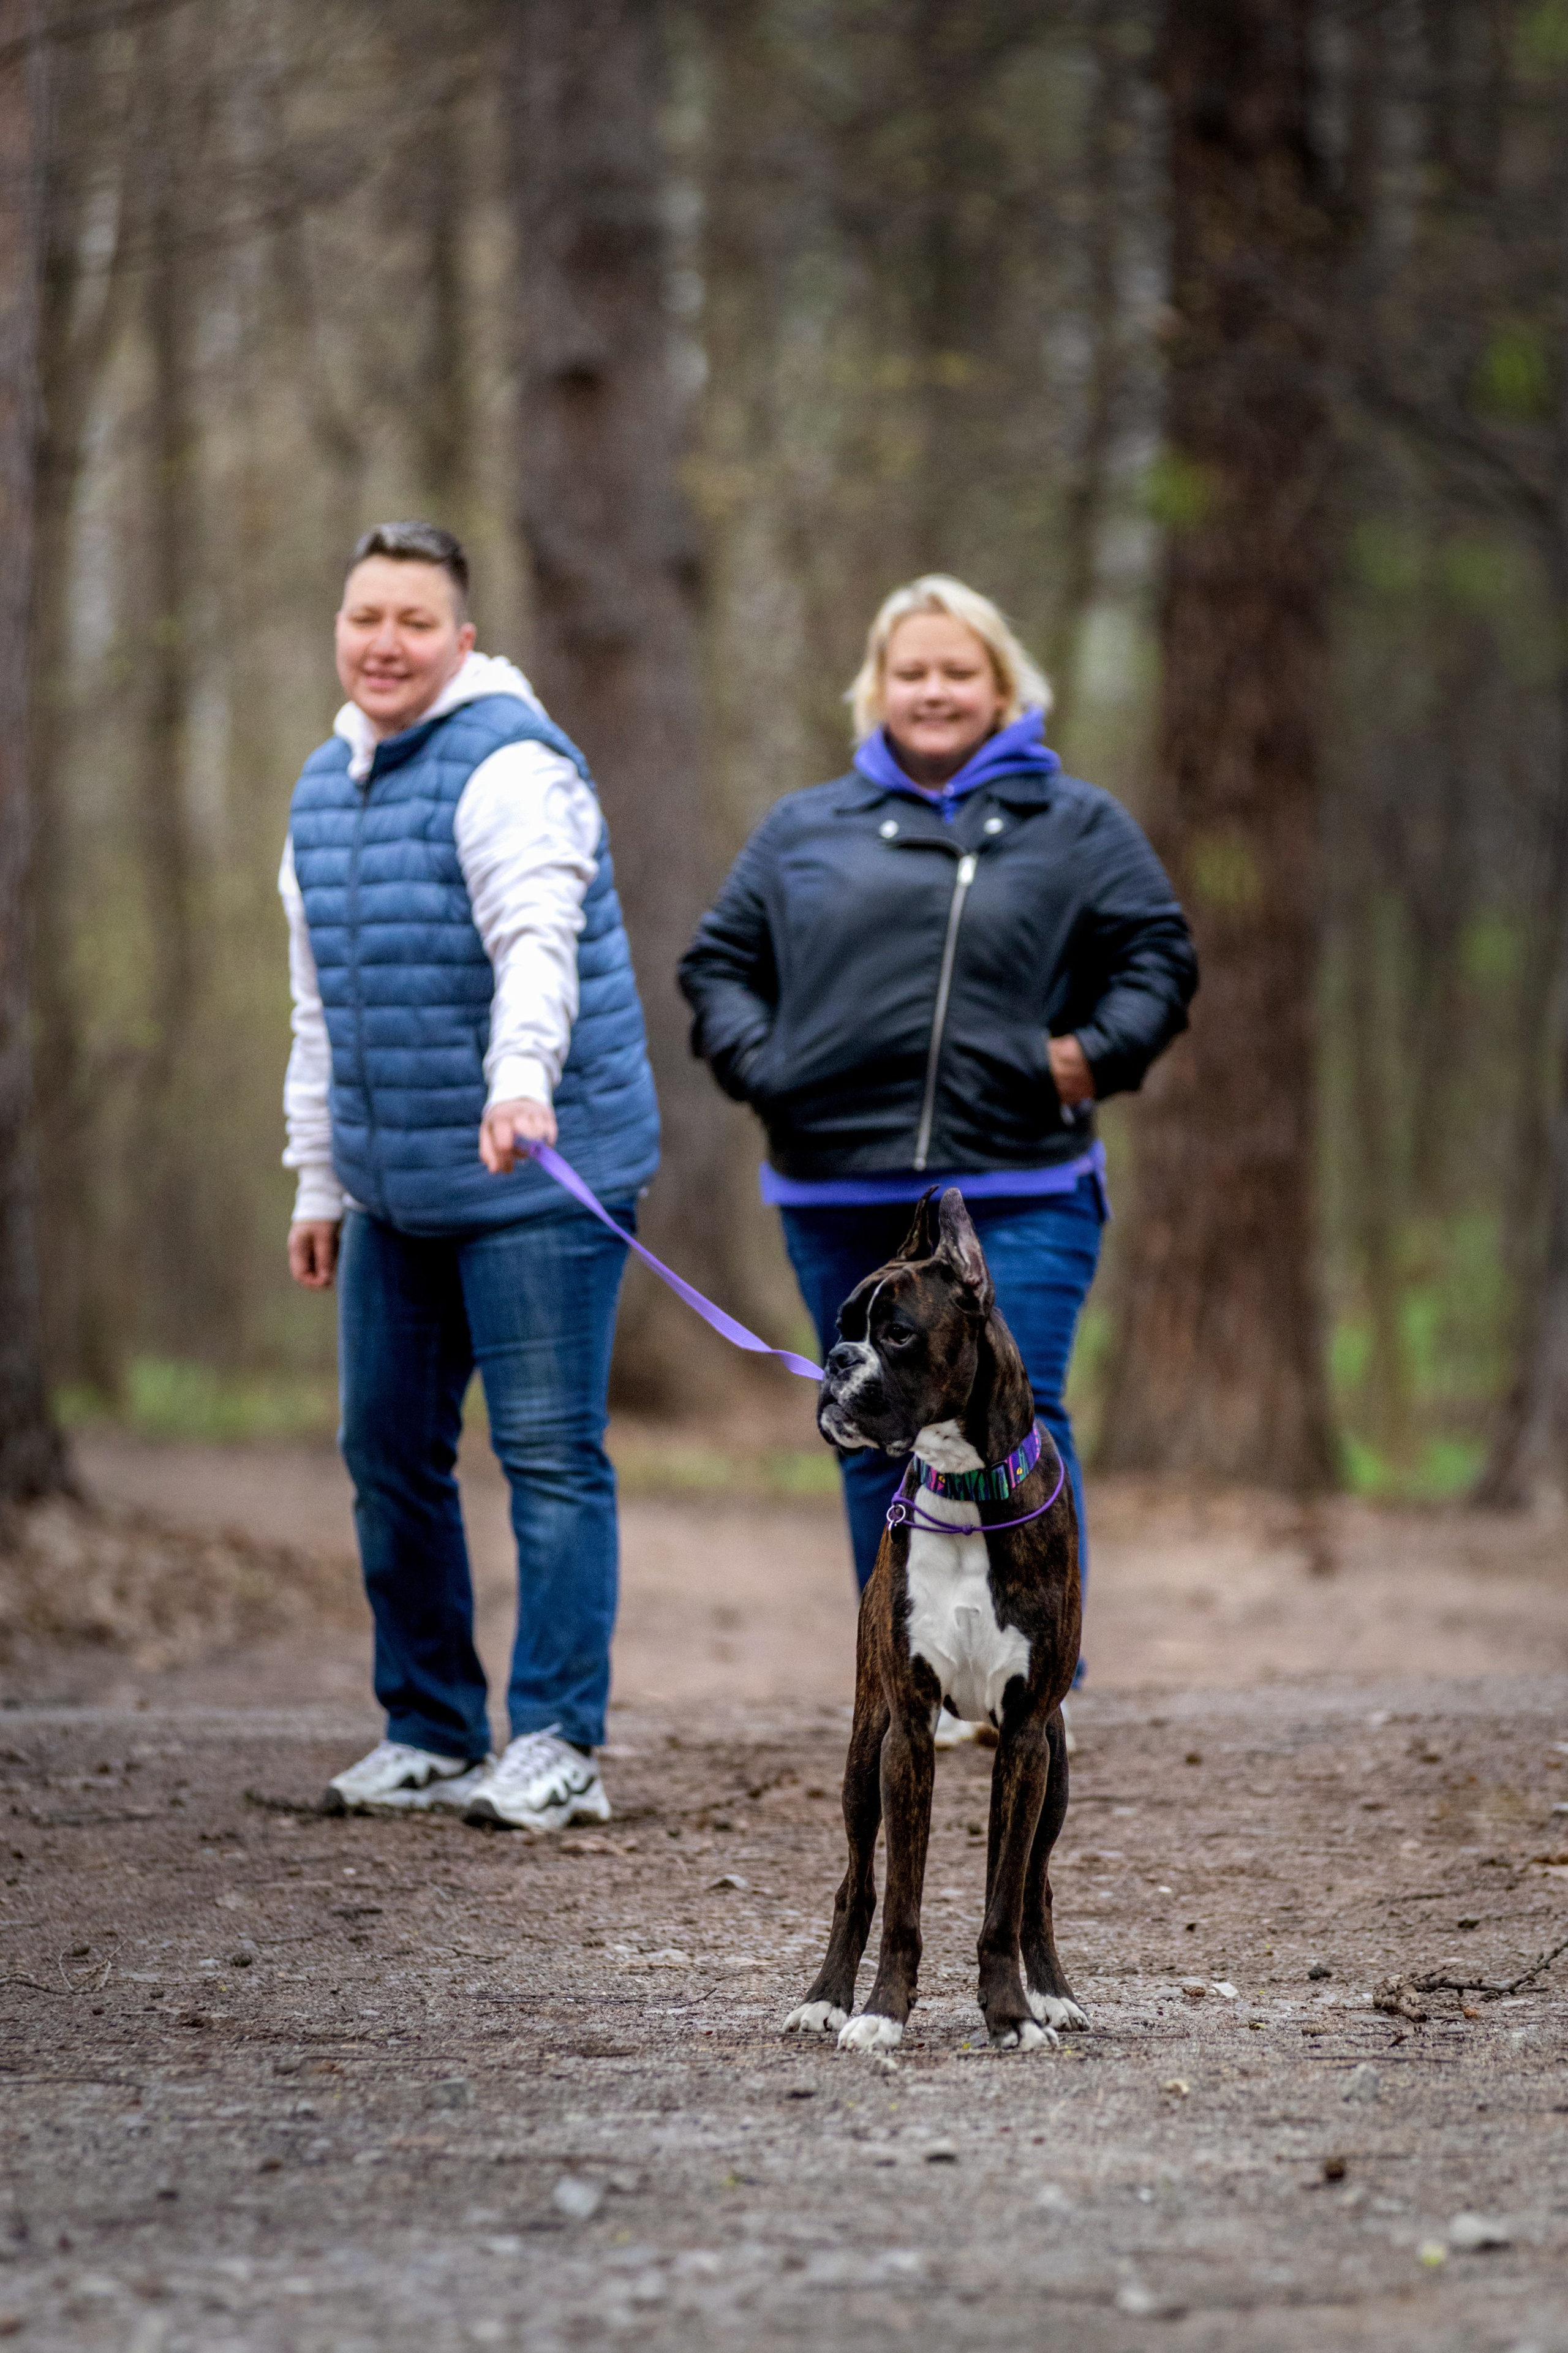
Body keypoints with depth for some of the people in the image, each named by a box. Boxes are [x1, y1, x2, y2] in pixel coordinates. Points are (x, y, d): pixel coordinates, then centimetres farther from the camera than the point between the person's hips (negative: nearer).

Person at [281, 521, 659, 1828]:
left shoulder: (511, 766, -12)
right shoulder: (325, 789, 14)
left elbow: (539, 938, -29)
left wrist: (521, 1077, -45)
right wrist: (318, 1180, 20)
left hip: (536, 1176, -8)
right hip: (393, 1187, 8)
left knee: (551, 1453, -7)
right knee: (389, 1451, 10)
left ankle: (559, 1746, -5)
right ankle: (432, 1734, 20)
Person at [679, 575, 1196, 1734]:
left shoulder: (1075, 823, 10)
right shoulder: (804, 830, 15)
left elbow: (1159, 956, 8)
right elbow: (720, 961, 17)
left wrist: (1095, 1051, -7)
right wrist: (759, 1063, 0)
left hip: (1018, 1190, -3)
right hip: (841, 1195, 3)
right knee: (880, 1441, 7)